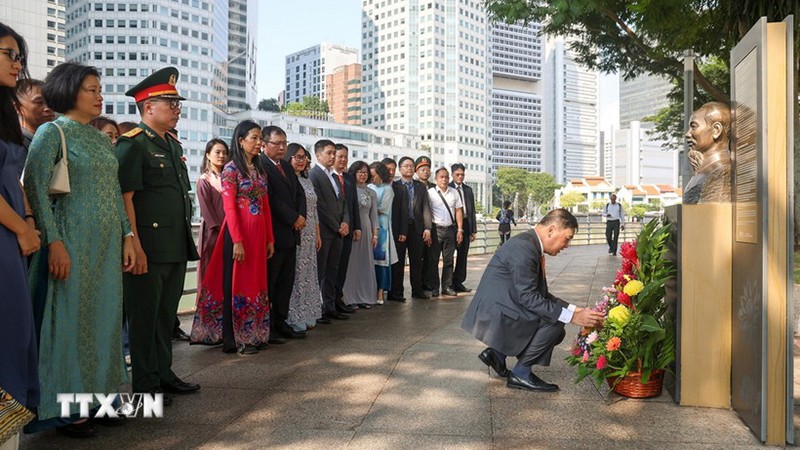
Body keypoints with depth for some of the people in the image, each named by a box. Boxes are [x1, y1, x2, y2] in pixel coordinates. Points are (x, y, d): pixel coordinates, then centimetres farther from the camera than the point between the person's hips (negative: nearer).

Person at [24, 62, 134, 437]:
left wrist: (127, 236, 8)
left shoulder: (101, 138, 15)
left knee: (104, 317, 8)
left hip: (108, 244, 6)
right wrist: (53, 241, -18)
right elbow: (35, 187, -11)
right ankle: (66, 407, 11)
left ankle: (98, 395, 19)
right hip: (73, 241, -6)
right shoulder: (52, 132, -3)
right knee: (71, 318, -1)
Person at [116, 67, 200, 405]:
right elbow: (124, 198, -15)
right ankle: (144, 385, 14)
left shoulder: (173, 145, 16)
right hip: (148, 249, -8)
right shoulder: (132, 144, -9)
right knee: (144, 317, 3)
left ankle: (163, 373, 29)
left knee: (166, 315, 16)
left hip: (176, 248, 8)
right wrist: (135, 247, -19)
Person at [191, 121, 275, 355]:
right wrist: (237, 241, -19)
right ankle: (234, 339, 9)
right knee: (236, 283, 0)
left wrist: (270, 238, 10)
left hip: (259, 233, 7)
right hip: (237, 231, -7)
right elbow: (229, 208, -12)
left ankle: (252, 334, 21)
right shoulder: (231, 169, -6)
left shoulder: (260, 170, 14)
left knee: (256, 282, 11)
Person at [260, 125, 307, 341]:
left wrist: (301, 216, -2)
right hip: (272, 235, -8)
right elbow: (270, 199, -18)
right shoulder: (260, 165, -10)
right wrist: (294, 218, -13)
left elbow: (299, 192, 15)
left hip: (290, 234, 8)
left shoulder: (287, 166, 18)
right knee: (268, 283, 0)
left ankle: (280, 323, 21)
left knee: (286, 282, 12)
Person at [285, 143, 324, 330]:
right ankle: (293, 317, 3)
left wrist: (317, 234, 16)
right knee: (294, 274, -5)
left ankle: (306, 315, 18)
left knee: (307, 274, 10)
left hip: (309, 236, 8)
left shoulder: (307, 181, 17)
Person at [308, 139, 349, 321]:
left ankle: (330, 307, 18)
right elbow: (320, 205, -14)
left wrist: (345, 222, 1)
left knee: (332, 271, 11)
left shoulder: (334, 176, 18)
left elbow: (343, 202, 18)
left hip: (338, 231, 8)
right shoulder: (313, 175, -8)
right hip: (323, 231, -8)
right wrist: (337, 227, -11)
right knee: (319, 272, -2)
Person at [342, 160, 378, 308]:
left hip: (366, 230, 4)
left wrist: (375, 235, 8)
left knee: (366, 262, 6)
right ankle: (350, 298, 3)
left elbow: (374, 215, 13)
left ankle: (365, 296, 13)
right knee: (351, 262, -3)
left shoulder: (372, 193, 13)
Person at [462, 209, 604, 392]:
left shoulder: (533, 245, 10)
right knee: (554, 321, -17)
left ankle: (498, 353, 15)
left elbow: (540, 293, 14)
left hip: (499, 311, 10)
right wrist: (571, 316, -23)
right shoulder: (523, 247, -21)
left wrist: (575, 309, 5)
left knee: (556, 333, 12)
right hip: (493, 315, -10)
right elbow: (528, 297, -24)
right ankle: (520, 374, -3)